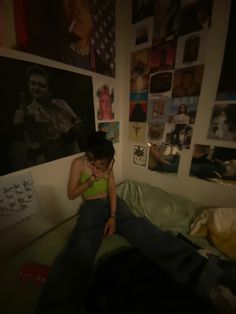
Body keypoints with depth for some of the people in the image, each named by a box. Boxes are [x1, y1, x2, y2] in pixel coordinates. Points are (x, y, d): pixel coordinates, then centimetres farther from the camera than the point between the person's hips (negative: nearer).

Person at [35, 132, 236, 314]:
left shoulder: (107, 163, 4)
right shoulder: (78, 163, -4)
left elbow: (112, 189, 0)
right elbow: (71, 194, -5)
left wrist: (113, 216, -13)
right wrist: (92, 179, -19)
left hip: (111, 202, 1)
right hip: (91, 207, 0)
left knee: (138, 227, -22)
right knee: (80, 248, -30)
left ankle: (195, 269, -27)